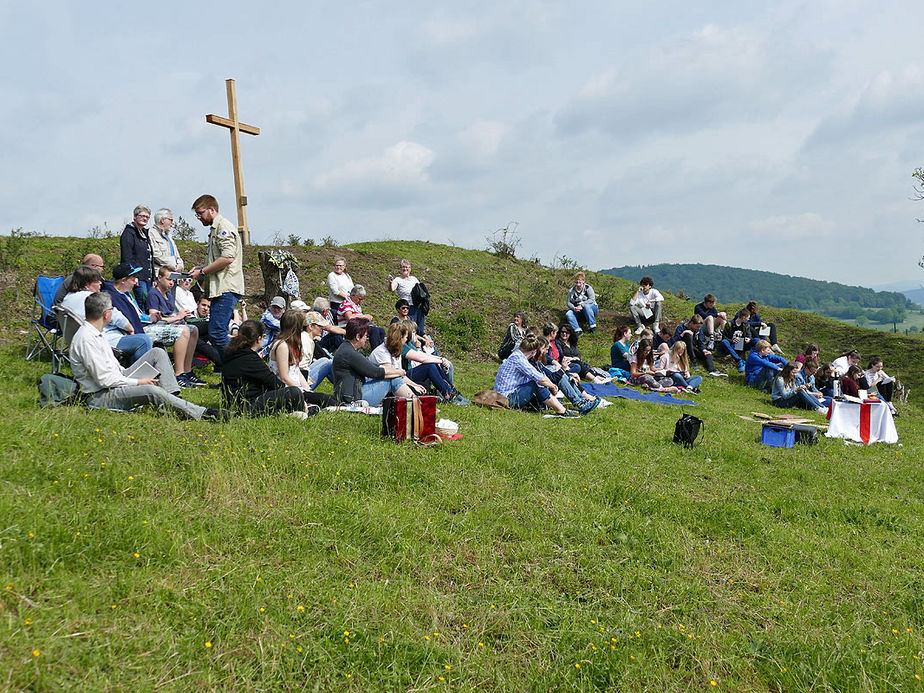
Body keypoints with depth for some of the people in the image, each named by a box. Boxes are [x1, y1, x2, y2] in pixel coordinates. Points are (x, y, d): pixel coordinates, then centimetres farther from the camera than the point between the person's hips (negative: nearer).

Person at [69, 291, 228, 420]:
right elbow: (105, 380, -23)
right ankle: (202, 414, -30)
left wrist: (130, 374, 6)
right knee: (151, 390, -35)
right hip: (100, 396, -11)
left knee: (157, 353, 4)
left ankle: (172, 398, -11)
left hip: (117, 383, 11)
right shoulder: (86, 339, -20)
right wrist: (138, 382, -15)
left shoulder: (95, 333, 13)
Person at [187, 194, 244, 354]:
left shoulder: (223, 226, -7)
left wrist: (203, 272, -12)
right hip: (220, 289, 11)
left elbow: (227, 258, -20)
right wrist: (201, 268, 16)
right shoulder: (215, 228, 25)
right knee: (217, 333, 9)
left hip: (227, 289, -11)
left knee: (216, 333, -15)